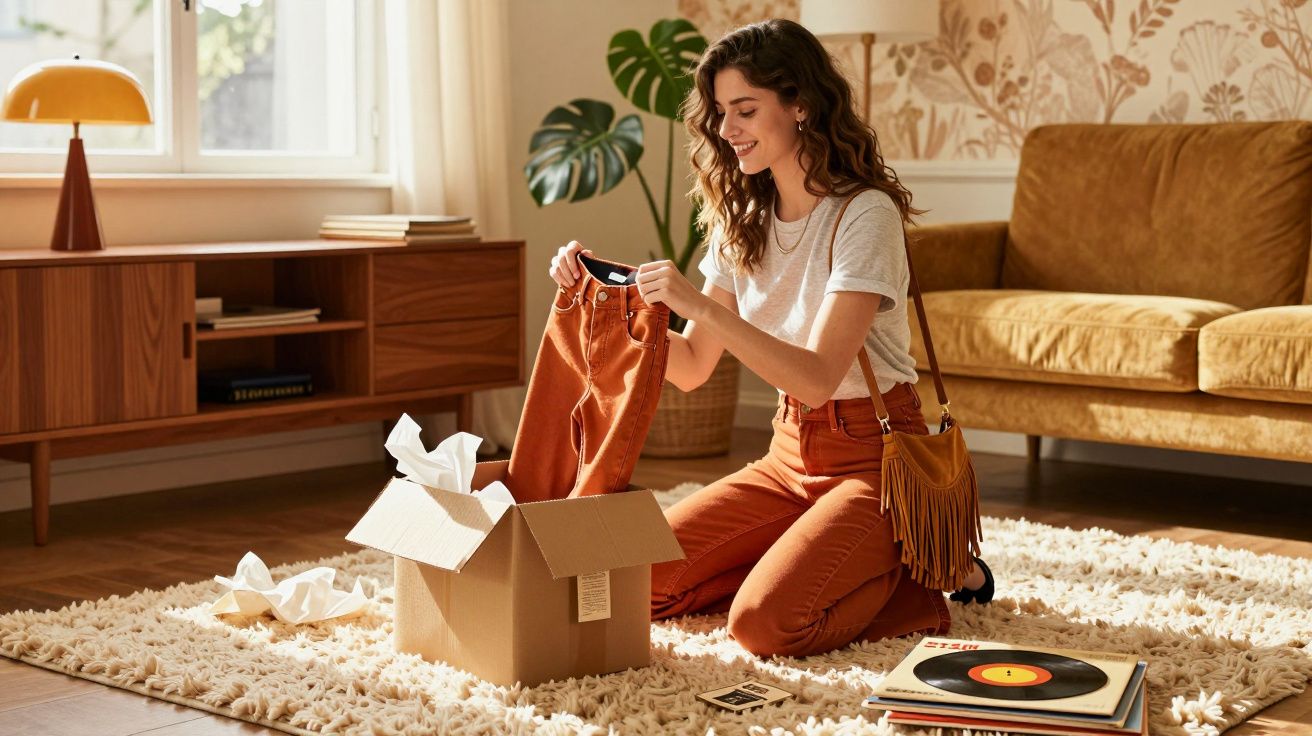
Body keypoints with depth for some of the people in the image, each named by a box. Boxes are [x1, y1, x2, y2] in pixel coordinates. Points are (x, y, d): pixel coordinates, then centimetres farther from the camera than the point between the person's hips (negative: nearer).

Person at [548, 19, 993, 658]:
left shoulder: (865, 215, -16)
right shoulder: (744, 221, 6)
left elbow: (819, 376, -25)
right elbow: (692, 368, 5)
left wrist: (699, 304, -31)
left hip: (873, 455, -7)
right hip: (791, 454, 7)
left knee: (764, 625, -25)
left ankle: (916, 571, 1)